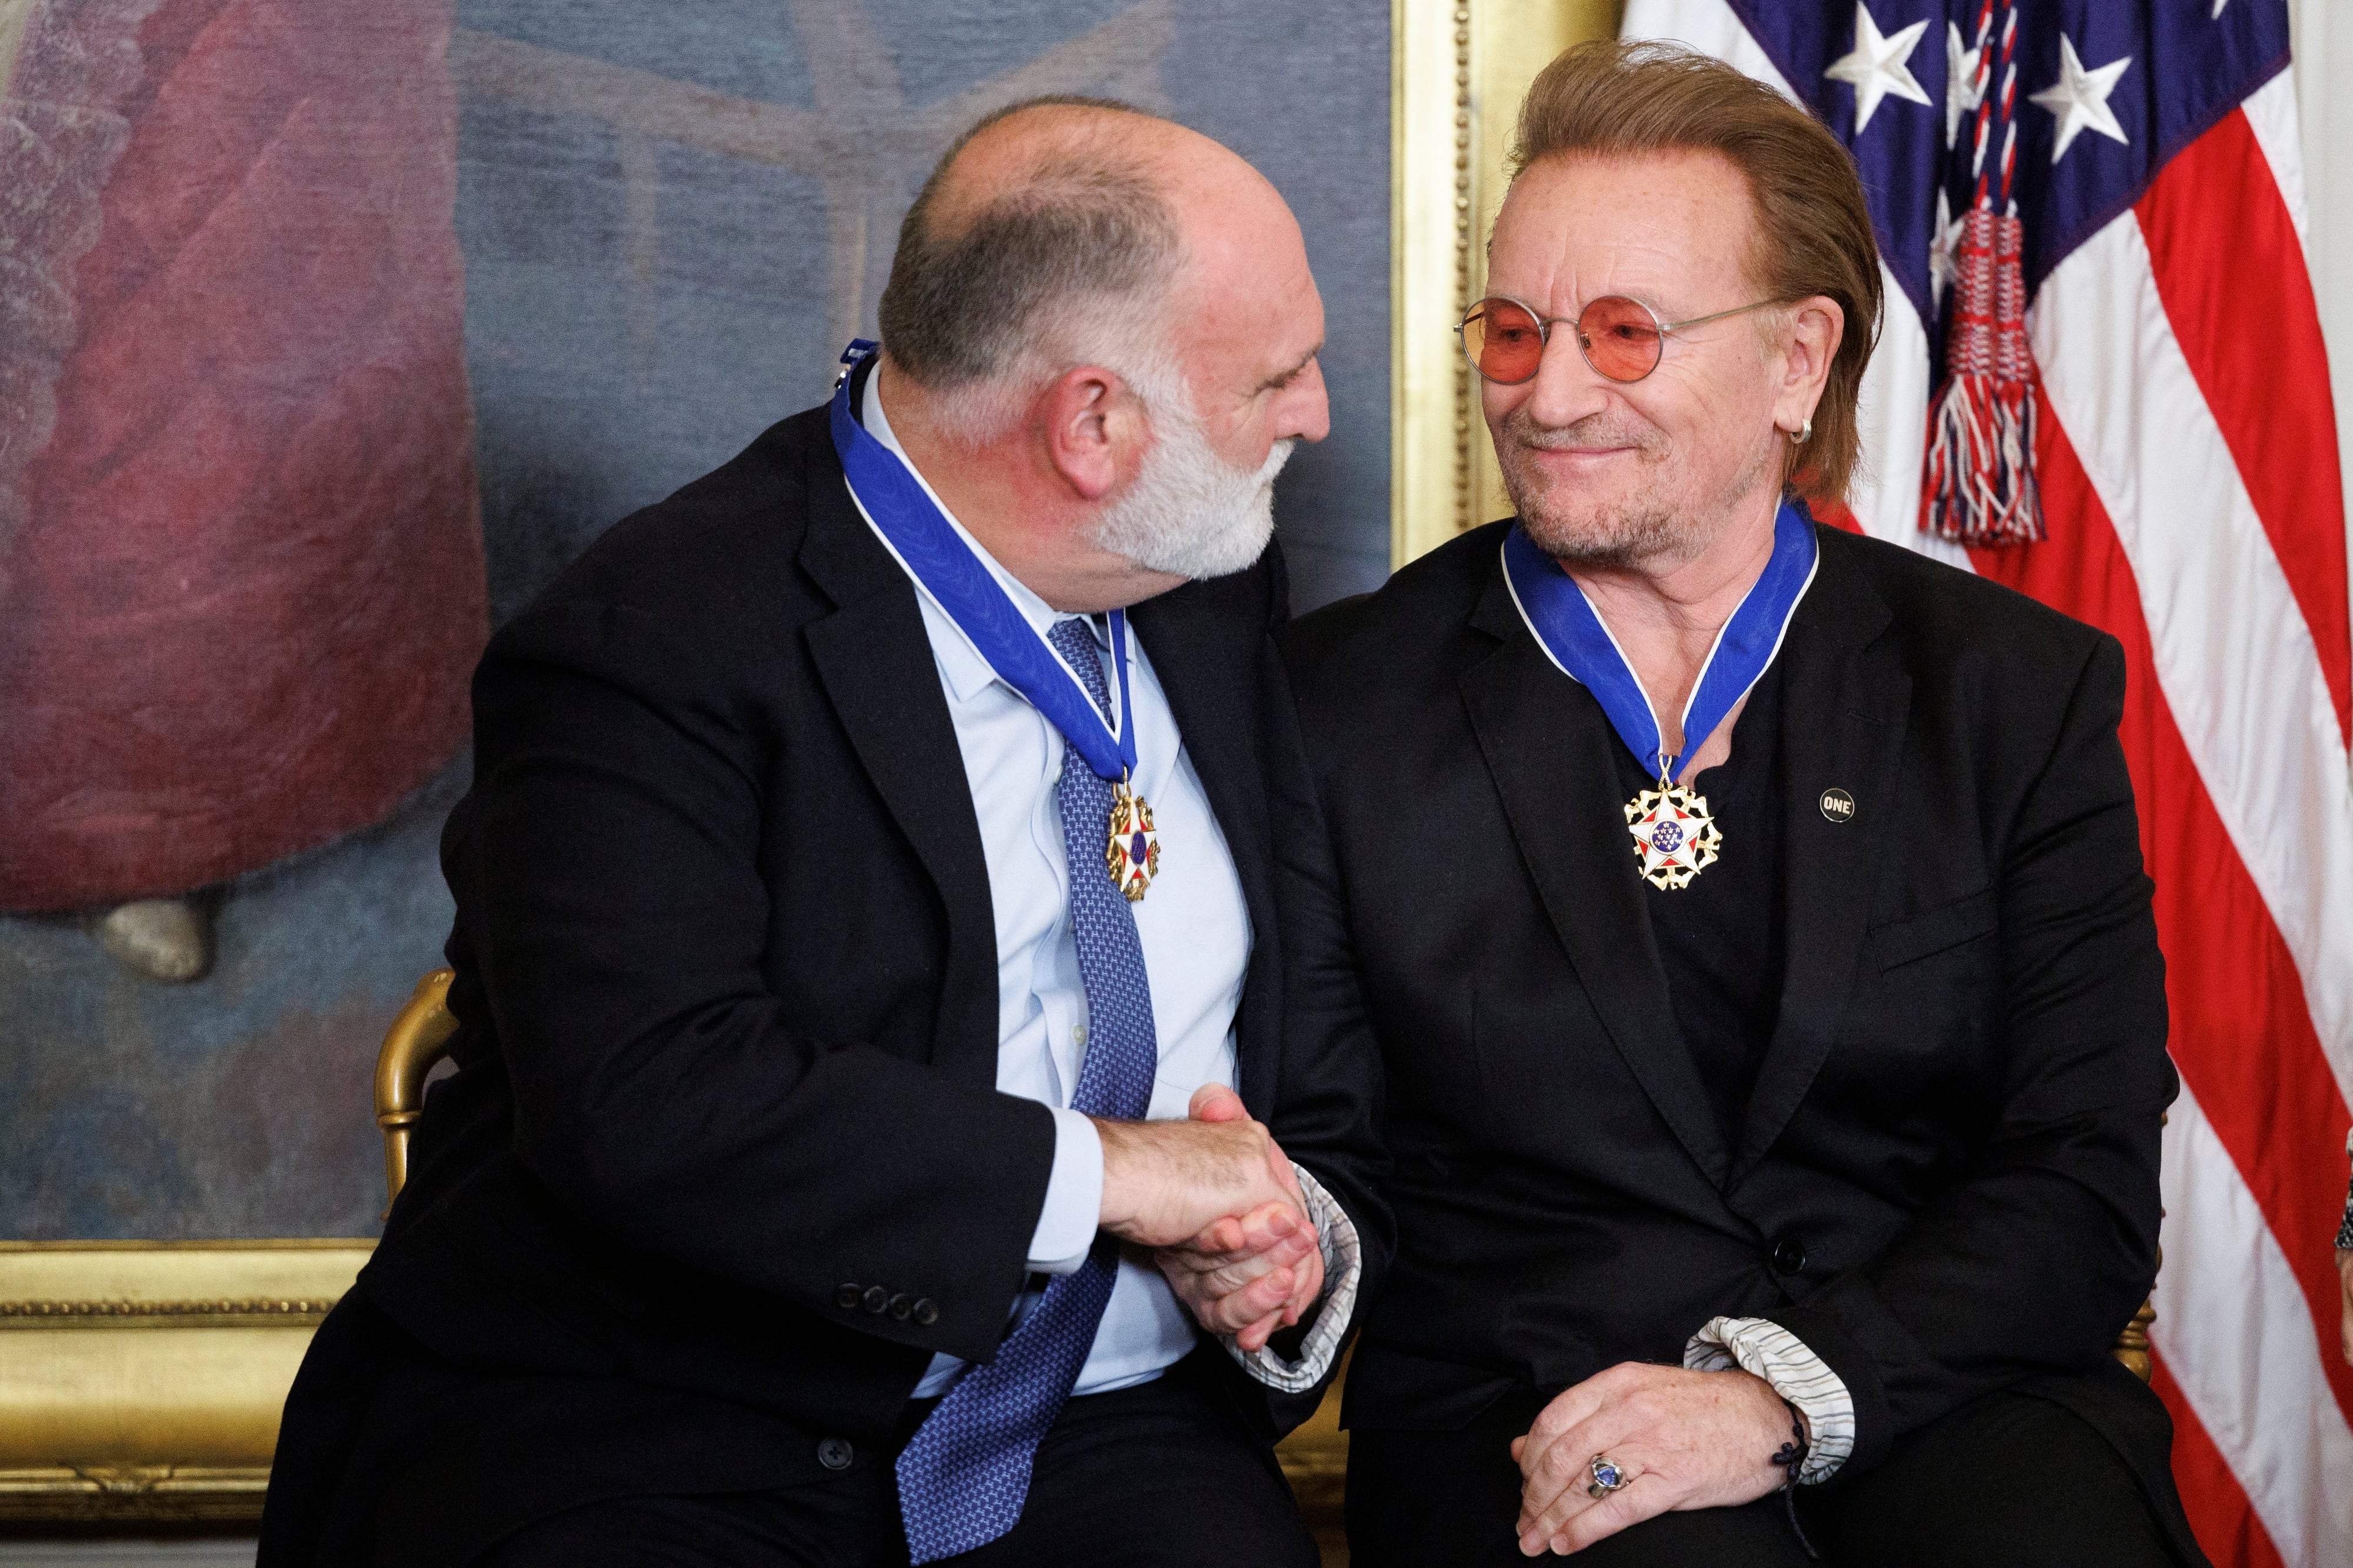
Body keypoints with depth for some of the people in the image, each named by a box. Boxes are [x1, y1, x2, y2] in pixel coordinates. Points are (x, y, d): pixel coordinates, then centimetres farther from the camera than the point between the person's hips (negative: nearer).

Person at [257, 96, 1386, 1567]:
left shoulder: (1218, 593, 10)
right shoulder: (656, 643, -12)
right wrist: (1103, 1171, -20)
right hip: (638, 1447, -4)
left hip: (1096, 1442, 5)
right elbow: (637, 1101, -26)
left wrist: (1300, 1236, -5)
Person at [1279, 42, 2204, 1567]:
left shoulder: (2021, 688, 7)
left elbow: (2088, 1183, 0)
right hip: (1521, 1425, -1)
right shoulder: (1344, 696, 7)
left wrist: (1786, 1392, -15)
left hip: (1941, 1397, 2)